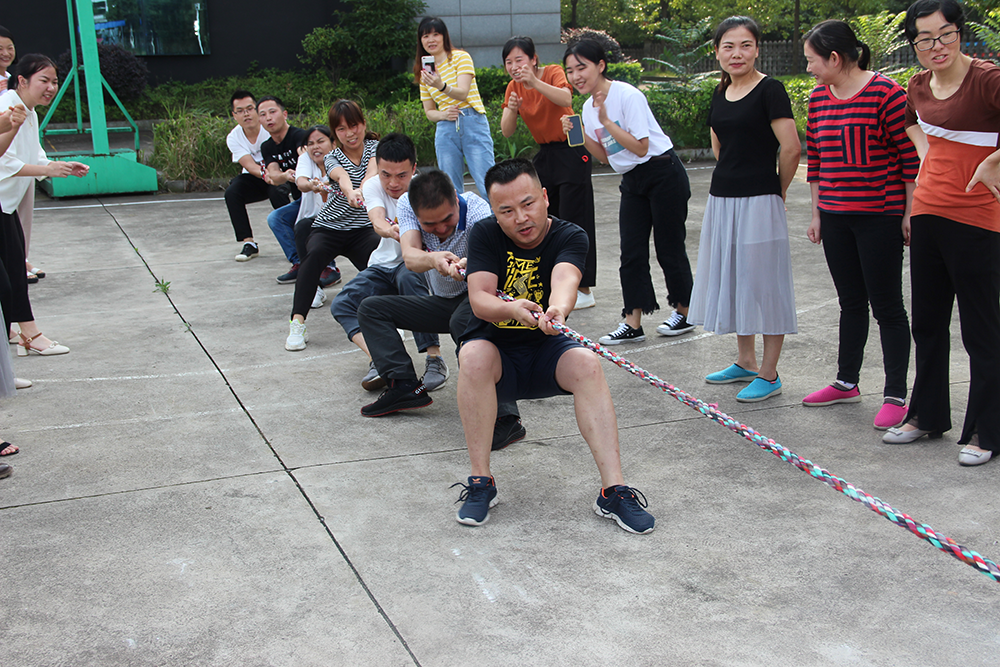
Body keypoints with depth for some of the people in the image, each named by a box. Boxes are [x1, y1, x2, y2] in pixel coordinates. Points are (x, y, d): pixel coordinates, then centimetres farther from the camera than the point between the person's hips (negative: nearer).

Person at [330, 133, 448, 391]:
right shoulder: (373, 186, -9)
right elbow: (377, 221, -29)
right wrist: (390, 230, -54)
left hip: (417, 265, -4)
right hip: (383, 265, 4)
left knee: (408, 277, -39)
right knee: (342, 305, -18)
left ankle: (435, 359, -36)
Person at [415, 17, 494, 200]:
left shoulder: (460, 57, 1)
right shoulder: (425, 72, 15)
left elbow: (463, 93, -13)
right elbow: (429, 111, 15)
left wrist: (441, 86, -33)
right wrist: (443, 115, -7)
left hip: (473, 124, -4)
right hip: (445, 130, 4)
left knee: (488, 186, -11)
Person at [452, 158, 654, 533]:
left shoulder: (569, 237, -10)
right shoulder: (486, 236, -8)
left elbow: (565, 278, -32)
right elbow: (479, 299, -21)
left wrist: (557, 310, -56)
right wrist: (511, 309, -44)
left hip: (546, 352, 0)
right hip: (497, 351, 0)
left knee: (586, 362, -31)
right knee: (474, 355, -34)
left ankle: (613, 491, -32)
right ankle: (480, 481, -25)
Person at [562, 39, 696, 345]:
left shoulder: (628, 96, -18)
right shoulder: (589, 107, 6)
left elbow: (641, 147, -21)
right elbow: (605, 156, 10)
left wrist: (605, 121, -23)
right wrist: (579, 135, -5)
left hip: (663, 174, -7)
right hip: (633, 181, 8)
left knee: (669, 247, 2)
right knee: (631, 251, 2)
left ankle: (684, 313, 19)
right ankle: (633, 323, 4)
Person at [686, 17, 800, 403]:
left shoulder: (769, 90, -11)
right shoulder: (721, 94, 11)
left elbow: (791, 148, -14)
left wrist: (776, 191, -3)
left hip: (758, 203, -8)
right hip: (722, 198, 8)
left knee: (764, 283, -1)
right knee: (731, 281, 15)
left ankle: (768, 375, 8)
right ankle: (746, 362, 30)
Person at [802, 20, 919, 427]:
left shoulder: (885, 94, -13)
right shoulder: (818, 99, 8)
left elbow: (910, 155, -11)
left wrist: (911, 213, -11)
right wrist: (816, 214, 14)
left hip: (880, 217, -6)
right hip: (836, 217, 6)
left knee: (886, 306, 0)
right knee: (851, 302, 16)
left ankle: (896, 395, 8)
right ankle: (847, 382, 27)